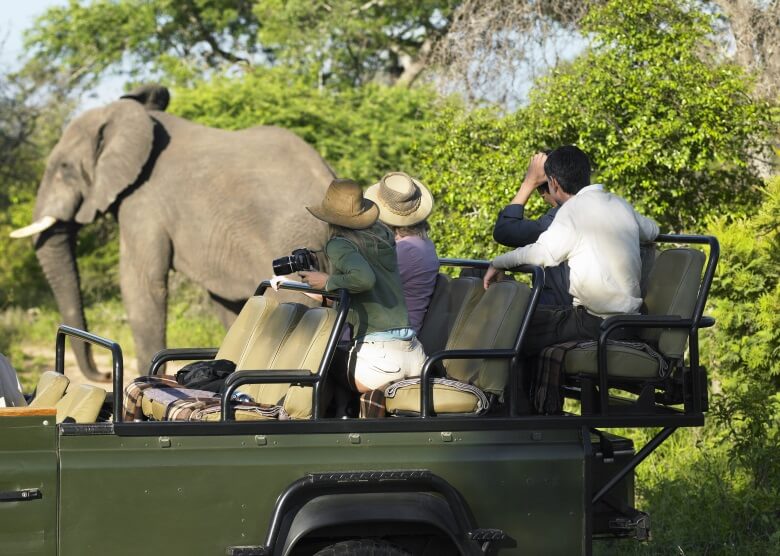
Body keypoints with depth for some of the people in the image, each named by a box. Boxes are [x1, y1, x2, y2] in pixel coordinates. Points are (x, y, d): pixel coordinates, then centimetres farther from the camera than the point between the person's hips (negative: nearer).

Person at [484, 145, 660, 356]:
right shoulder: (621, 204, 14)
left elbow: (543, 253, -22)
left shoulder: (574, 208, -10)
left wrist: (498, 263, -9)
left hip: (595, 322, -9)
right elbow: (652, 230, 33)